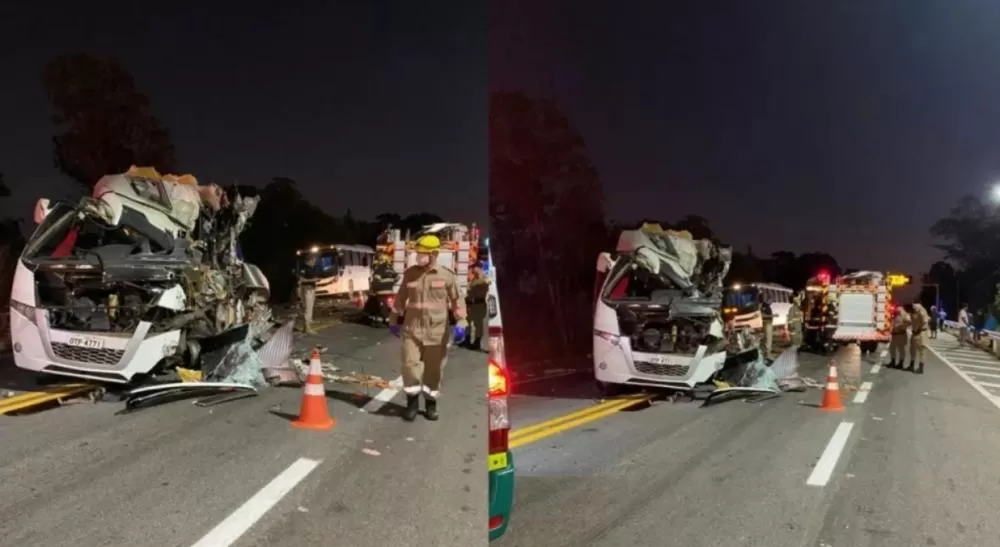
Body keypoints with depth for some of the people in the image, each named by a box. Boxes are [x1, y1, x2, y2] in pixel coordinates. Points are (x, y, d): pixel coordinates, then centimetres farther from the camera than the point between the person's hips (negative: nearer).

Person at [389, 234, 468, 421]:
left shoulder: (447, 276, -4)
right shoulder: (410, 273, 4)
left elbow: (457, 300, -3)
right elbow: (401, 299, 14)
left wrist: (460, 323, -12)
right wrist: (394, 320, 16)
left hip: (437, 331, -1)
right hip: (412, 329, 2)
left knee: (434, 369, 7)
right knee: (410, 365, -3)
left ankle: (431, 404, 23)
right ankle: (412, 402, 13)